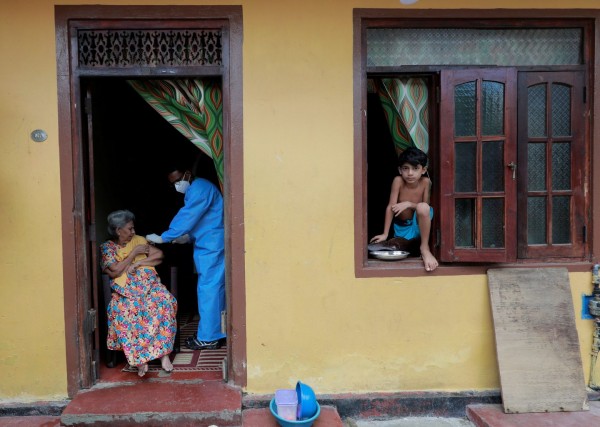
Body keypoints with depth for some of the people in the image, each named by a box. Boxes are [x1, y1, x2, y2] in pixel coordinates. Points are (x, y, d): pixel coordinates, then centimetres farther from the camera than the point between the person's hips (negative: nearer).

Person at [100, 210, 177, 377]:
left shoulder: (138, 240, 17)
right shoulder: (107, 247, 9)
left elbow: (159, 255, 8)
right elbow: (116, 271, -5)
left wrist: (138, 263, -5)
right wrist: (135, 253, -3)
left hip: (149, 283, 2)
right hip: (125, 290, -2)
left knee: (166, 302, -31)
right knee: (122, 310, -36)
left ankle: (164, 353, -28)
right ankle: (139, 358, -33)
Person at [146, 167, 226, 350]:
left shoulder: (200, 188, -14)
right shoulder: (193, 191, 19)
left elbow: (187, 217, -20)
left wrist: (163, 238, -17)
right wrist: (188, 236, 6)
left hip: (212, 247, -10)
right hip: (207, 246, 10)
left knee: (208, 289, -8)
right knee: (215, 289, 13)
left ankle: (208, 338, -3)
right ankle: (219, 333, 20)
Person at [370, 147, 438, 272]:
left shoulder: (425, 182, -16)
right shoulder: (398, 181, -18)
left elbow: (425, 207, -10)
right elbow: (390, 207, -17)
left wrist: (408, 204, -27)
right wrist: (385, 234, -17)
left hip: (420, 225, -3)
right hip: (402, 228, 3)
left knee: (422, 207, -33)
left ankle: (425, 248, -18)